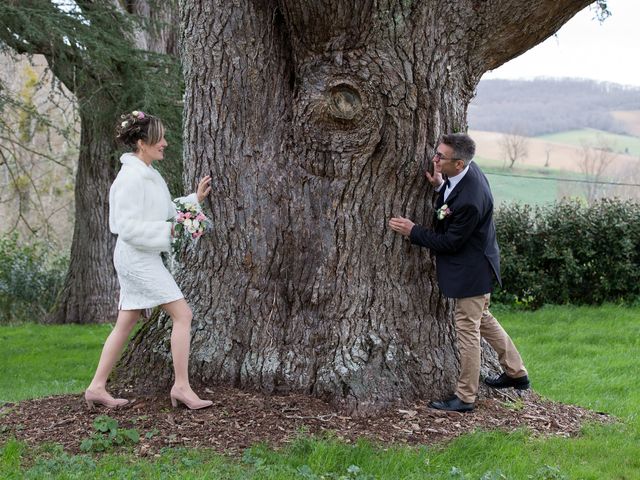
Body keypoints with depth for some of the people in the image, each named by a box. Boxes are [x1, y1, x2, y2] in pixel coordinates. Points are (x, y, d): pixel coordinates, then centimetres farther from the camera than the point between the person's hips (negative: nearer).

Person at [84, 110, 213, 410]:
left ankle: (97, 388, 16)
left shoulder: (149, 175, 13)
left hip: (142, 258, 10)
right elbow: (128, 227, -22)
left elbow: (165, 213, 21)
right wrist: (167, 231, -21)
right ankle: (181, 387, -3)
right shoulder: (131, 177, -18)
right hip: (137, 258, -10)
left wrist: (195, 198, 14)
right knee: (182, 315, -8)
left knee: (125, 324, 12)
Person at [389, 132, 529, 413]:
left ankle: (465, 398, 15)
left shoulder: (470, 200, -34)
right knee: (482, 319, 25)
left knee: (467, 331, 2)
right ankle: (516, 373, 39)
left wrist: (412, 231, -16)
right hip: (474, 265, 10)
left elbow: (449, 242, -24)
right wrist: (439, 187, -8)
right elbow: (450, 206, 11)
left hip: (471, 269, -10)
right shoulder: (465, 172, -6)